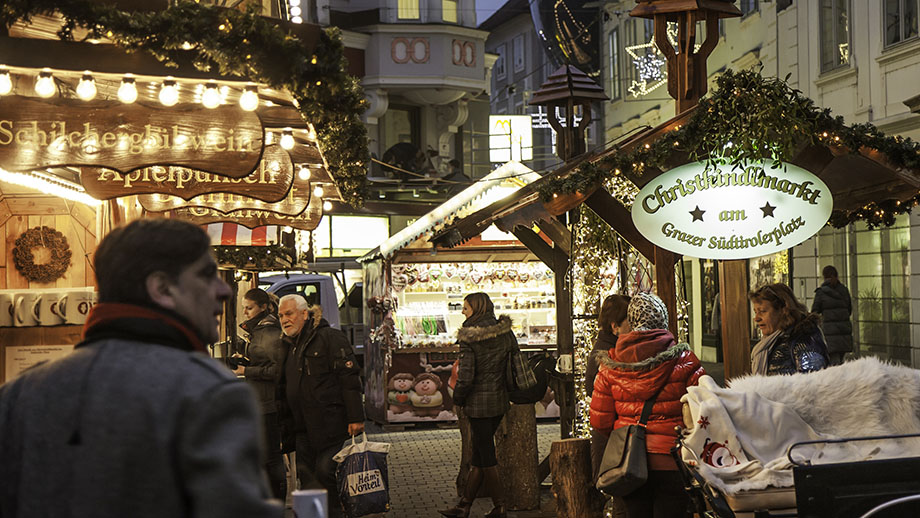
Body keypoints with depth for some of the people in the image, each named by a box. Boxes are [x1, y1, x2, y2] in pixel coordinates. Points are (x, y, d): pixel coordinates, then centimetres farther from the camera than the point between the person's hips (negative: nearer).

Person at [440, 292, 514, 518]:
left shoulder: (469, 339, -16)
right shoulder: (505, 332, 2)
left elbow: (466, 376, -19)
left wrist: (457, 398, -2)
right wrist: (509, 394, 17)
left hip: (479, 402, -7)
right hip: (500, 400, 7)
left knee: (486, 455, 4)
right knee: (479, 454, 13)